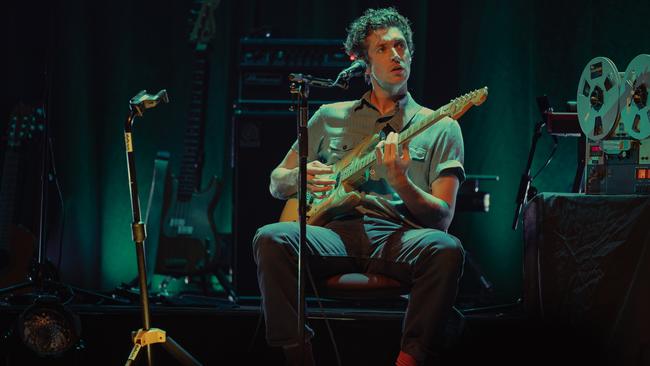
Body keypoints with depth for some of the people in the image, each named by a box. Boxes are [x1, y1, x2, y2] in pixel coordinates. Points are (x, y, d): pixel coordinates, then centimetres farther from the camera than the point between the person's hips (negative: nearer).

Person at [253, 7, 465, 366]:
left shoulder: (440, 128, 15)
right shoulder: (330, 117, 22)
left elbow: (441, 219, 5)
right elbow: (276, 183, 25)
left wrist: (400, 182, -14)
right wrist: (300, 177, 0)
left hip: (397, 235, -1)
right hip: (338, 232, 2)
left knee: (447, 249, -36)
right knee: (271, 239, -30)